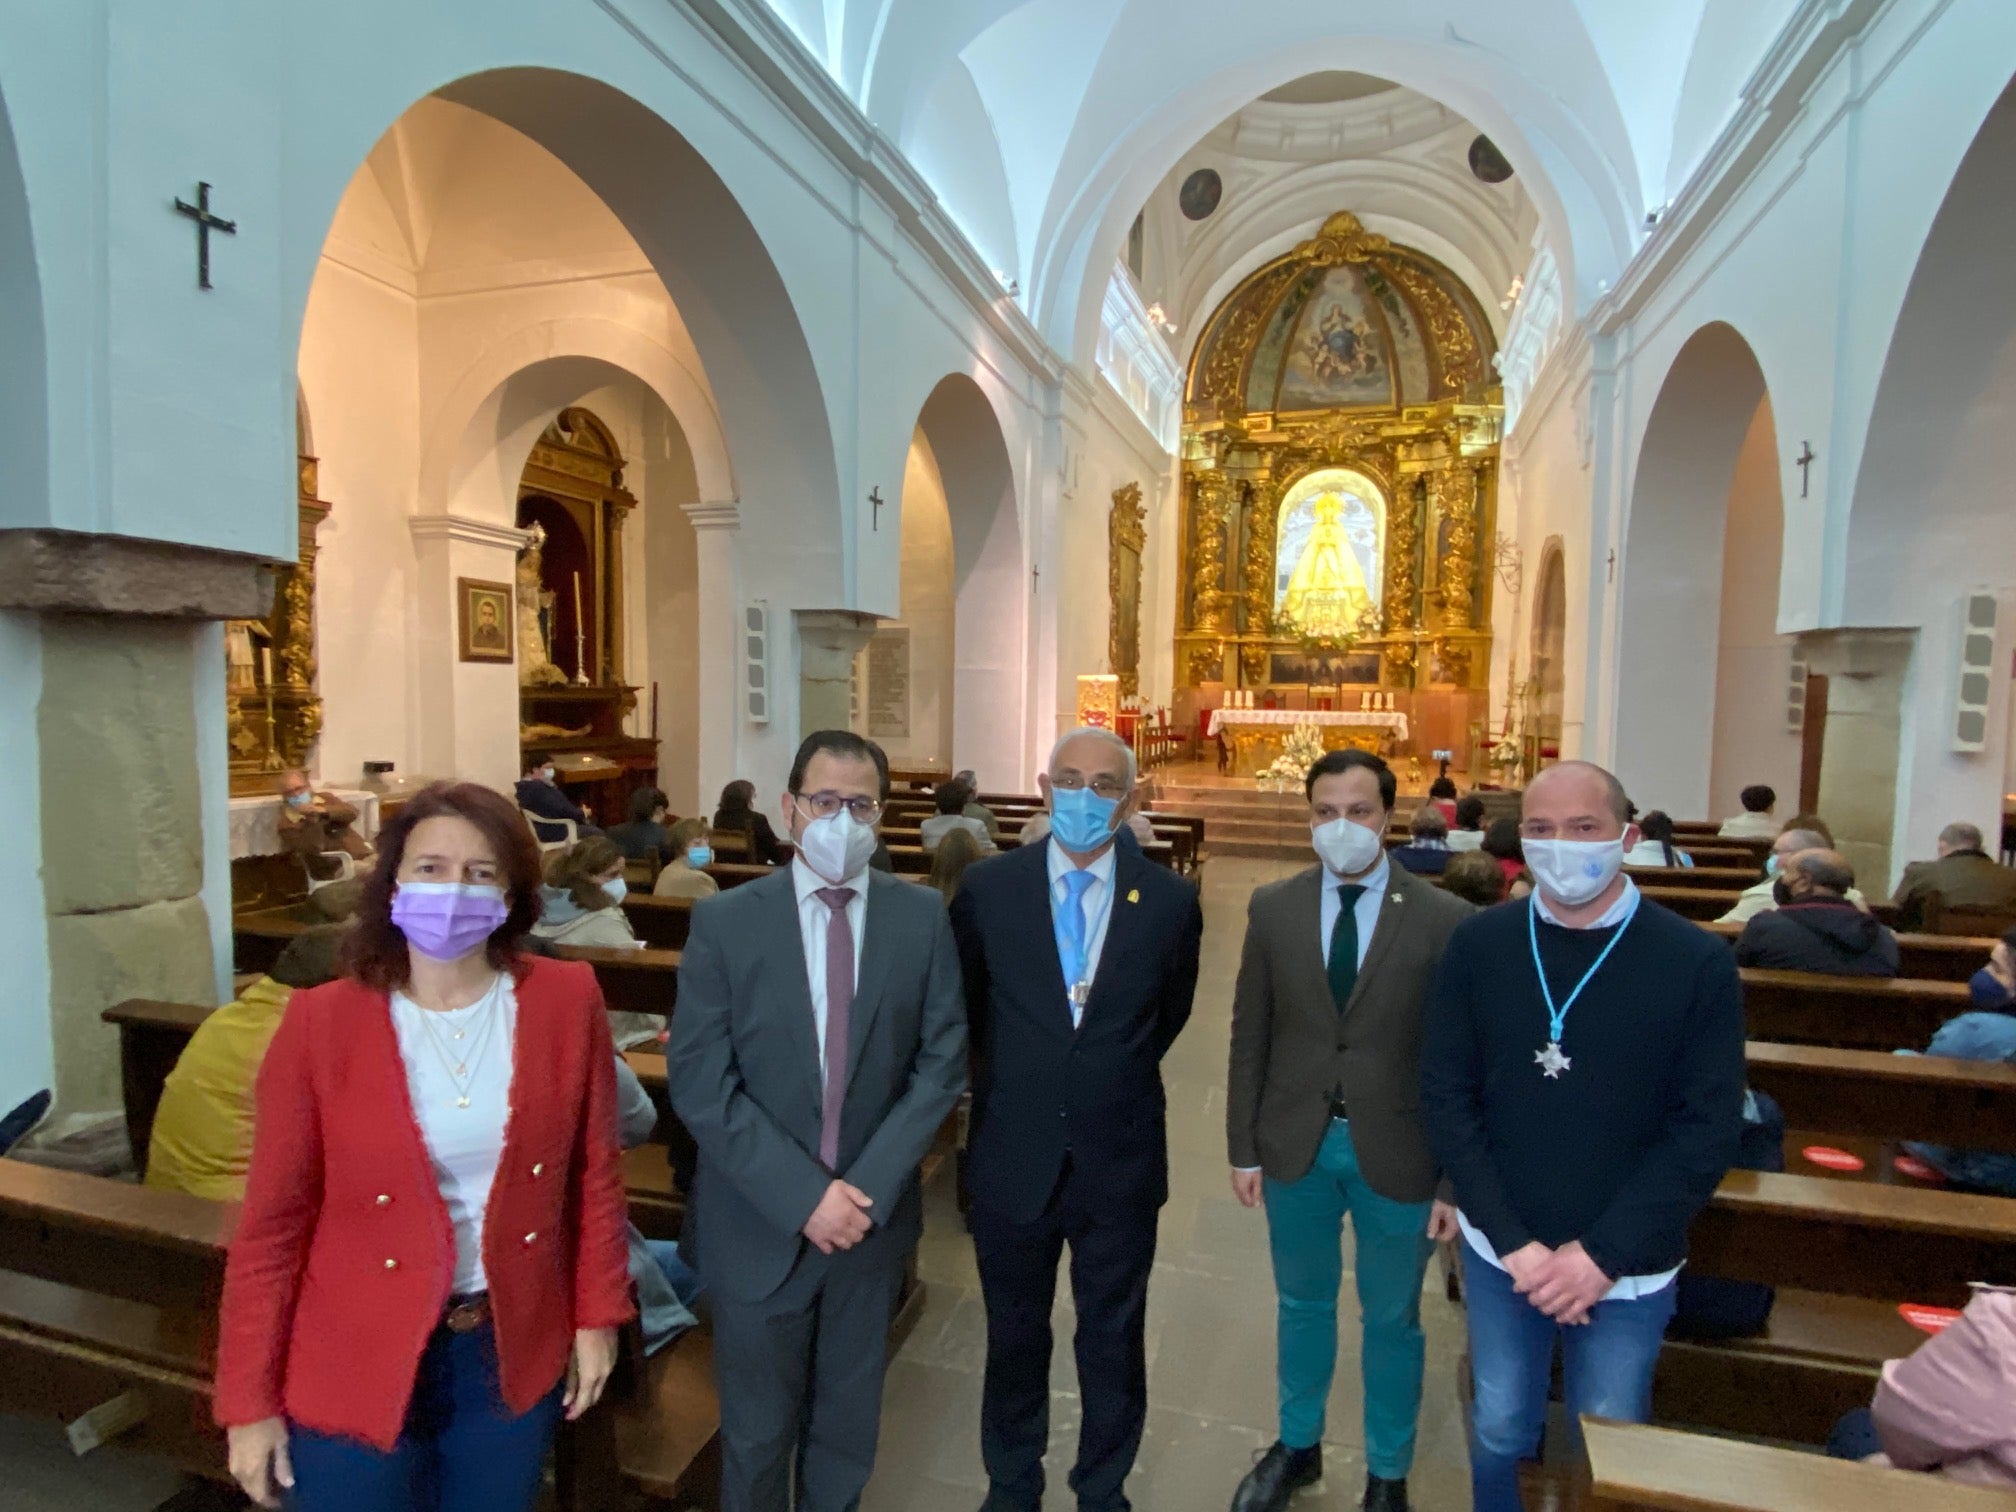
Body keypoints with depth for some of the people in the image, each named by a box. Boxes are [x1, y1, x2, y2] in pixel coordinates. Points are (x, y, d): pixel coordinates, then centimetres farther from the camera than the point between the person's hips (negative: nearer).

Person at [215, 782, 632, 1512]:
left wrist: (597, 1314, 2)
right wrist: (249, 1398, -3)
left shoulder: (566, 1001, -10)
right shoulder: (321, 1022, -14)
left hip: (514, 1351, 2)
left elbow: (595, 1173, -1)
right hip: (352, 1366, -1)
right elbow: (272, 1221, -7)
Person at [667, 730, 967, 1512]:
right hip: (759, 1223, -1)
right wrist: (803, 1194, -18)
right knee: (757, 1429, 17)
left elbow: (942, 1062, -5)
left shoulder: (922, 917, -5)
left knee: (849, 1423, 20)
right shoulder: (725, 921, -10)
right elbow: (698, 1083, -12)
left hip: (873, 1211, 2)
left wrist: (870, 1185, -15)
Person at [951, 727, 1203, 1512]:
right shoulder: (987, 886, -11)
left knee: (1113, 1343, 20)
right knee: (1014, 1337, 21)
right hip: (1013, 1155, 0)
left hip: (1120, 1161, 0)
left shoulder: (1170, 900, -10)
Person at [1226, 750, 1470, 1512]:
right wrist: (1244, 1147, 1)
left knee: (1391, 1320, 18)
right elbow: (1250, 1035, 0)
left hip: (1395, 1154, -2)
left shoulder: (1444, 919, -12)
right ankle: (1297, 1445, 46)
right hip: (1296, 1145, 2)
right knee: (1302, 1304, 22)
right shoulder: (1273, 907, -4)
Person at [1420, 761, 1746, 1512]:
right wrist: (1514, 1242, -12)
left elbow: (1708, 1130, -11)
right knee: (1498, 1435, 17)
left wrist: (1603, 1254, -14)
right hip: (1498, 1256, 1)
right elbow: (1446, 1097, -5)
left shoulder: (1698, 962, -12)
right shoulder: (1478, 945, -7)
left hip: (1627, 1272, -1)